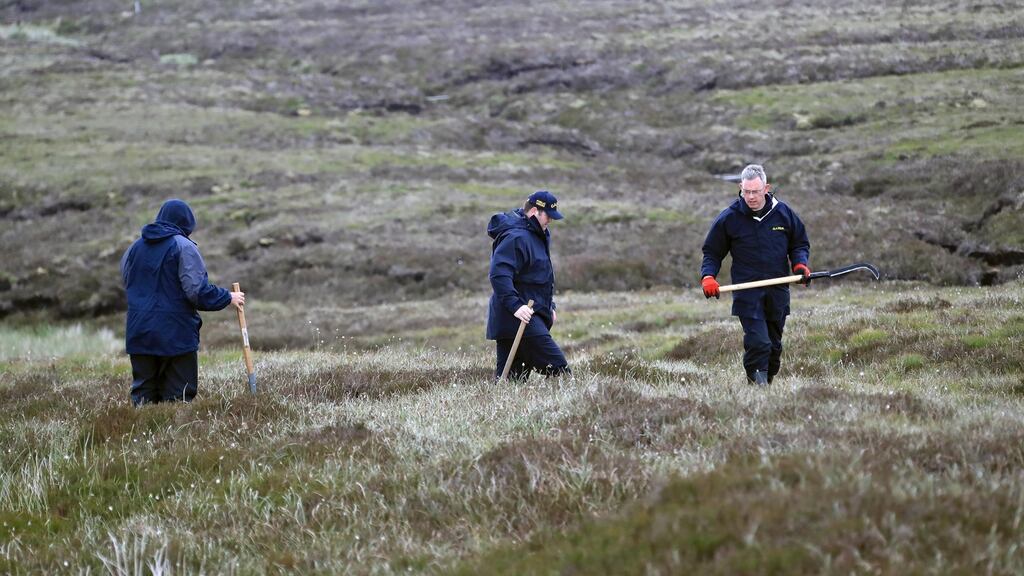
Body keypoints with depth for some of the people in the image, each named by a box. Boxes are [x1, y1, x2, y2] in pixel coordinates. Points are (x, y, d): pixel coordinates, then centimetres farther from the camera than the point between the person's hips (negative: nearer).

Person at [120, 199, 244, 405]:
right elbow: (198, 291, -14)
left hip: (139, 333, 5)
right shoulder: (183, 247, -8)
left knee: (142, 392, 7)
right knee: (178, 396, -2)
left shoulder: (135, 248, 11)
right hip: (175, 334, -5)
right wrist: (228, 298, 0)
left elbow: (127, 284, 22)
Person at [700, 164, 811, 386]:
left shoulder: (783, 213, 4)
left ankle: (768, 379, 28)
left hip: (778, 290, 3)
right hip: (747, 292, -3)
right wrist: (708, 276, -8)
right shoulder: (729, 218, -2)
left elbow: (800, 243, 17)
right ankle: (756, 384, -10)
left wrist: (800, 264, -3)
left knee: (774, 343, 12)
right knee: (758, 342, -19)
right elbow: (712, 252, 8)